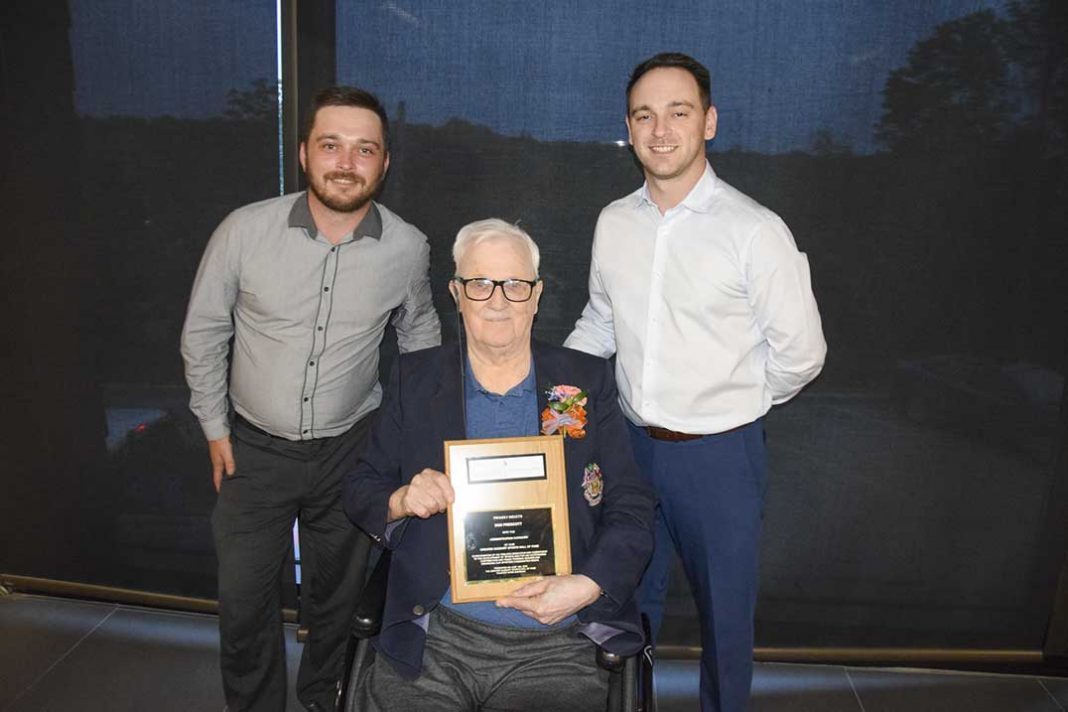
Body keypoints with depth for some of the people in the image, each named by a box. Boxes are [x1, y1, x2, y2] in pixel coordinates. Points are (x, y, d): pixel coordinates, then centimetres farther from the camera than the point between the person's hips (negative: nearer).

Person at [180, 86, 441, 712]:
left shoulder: (408, 248, -11)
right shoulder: (244, 230, -14)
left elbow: (420, 337, 7)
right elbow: (204, 333, 0)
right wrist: (216, 428, 4)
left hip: (351, 448, 1)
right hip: (256, 447, 0)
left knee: (338, 594, 17)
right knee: (244, 598, 10)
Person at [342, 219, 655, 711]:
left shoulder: (588, 382, 5)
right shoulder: (415, 379, 8)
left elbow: (632, 509, 3)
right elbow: (359, 490, 11)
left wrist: (589, 585, -13)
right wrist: (400, 501, -10)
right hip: (431, 638, 1)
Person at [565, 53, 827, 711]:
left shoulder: (755, 230, -13)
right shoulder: (614, 223, 2)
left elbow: (800, 353, -7)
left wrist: (732, 404, 3)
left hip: (721, 454, -4)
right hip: (635, 445, 4)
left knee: (725, 614, 16)